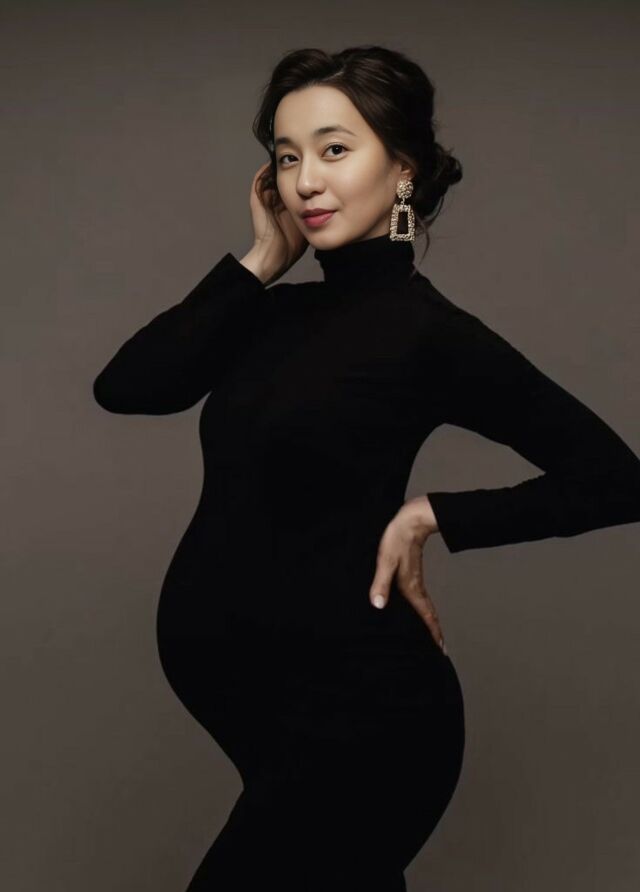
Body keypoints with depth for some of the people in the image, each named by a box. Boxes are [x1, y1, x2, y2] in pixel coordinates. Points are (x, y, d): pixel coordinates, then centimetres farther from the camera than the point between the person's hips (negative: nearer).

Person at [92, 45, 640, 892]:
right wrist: (260, 260, -3)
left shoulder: (427, 329, -12)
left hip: (350, 707, -7)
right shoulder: (280, 312, 7)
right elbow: (125, 386, -6)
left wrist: (432, 515, -14)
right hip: (240, 687, 7)